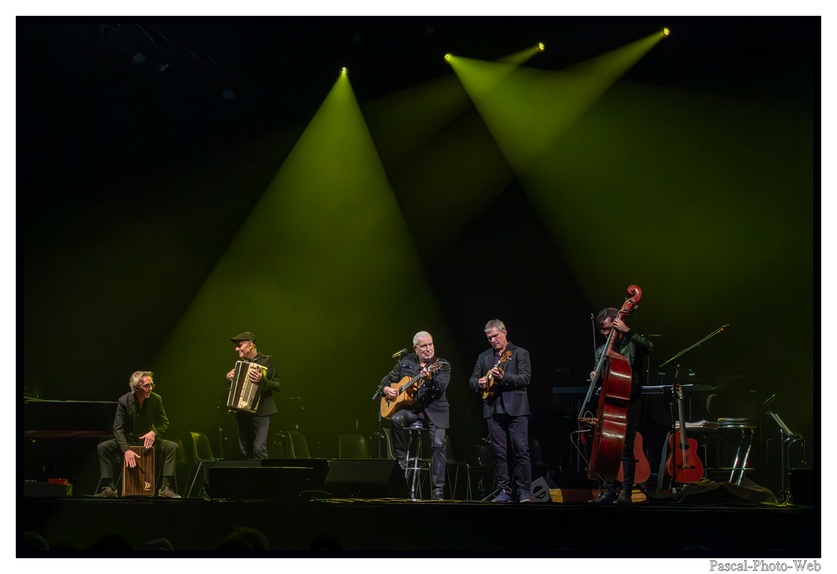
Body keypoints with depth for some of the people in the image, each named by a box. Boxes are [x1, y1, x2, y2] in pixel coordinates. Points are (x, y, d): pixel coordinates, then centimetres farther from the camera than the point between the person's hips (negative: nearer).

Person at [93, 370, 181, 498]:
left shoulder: (156, 399, -9)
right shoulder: (124, 401, -15)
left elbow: (164, 423, 1)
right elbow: (118, 429, -16)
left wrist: (154, 432, -23)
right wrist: (126, 450, -31)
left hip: (148, 441, 1)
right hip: (128, 440, -1)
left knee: (173, 447, -23)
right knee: (102, 447, -22)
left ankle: (165, 488, -22)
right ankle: (109, 488, -18)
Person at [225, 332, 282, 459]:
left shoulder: (266, 361, -1)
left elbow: (278, 385, -7)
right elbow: (231, 387, 25)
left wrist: (262, 380, -24)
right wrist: (229, 378, 3)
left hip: (260, 412, -6)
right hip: (242, 413, 6)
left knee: (259, 448, -18)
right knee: (245, 451, 6)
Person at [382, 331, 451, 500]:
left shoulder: (442, 365, 1)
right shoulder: (406, 363, 11)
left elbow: (441, 387, -15)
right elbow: (388, 379, 21)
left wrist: (429, 379, -36)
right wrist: (387, 389, -2)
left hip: (435, 410, -2)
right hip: (411, 408, 2)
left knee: (438, 445, -20)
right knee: (396, 419, -31)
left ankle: (438, 491, -18)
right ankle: (401, 460, -16)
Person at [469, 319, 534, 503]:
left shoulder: (520, 353, 5)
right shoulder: (483, 357, 17)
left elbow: (525, 378, -7)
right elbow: (472, 379, 17)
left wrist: (504, 377, -21)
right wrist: (479, 383, -6)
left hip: (516, 409, -4)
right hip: (493, 410, 4)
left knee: (521, 450, -9)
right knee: (499, 452, 4)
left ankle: (524, 491, -6)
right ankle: (504, 491, 7)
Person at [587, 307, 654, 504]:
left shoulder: (632, 344, 0)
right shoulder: (601, 350, 15)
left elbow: (649, 346, -22)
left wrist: (627, 331, -26)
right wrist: (595, 377, -4)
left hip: (630, 402, -5)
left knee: (625, 447, -10)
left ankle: (625, 492, -6)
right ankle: (608, 490, 8)